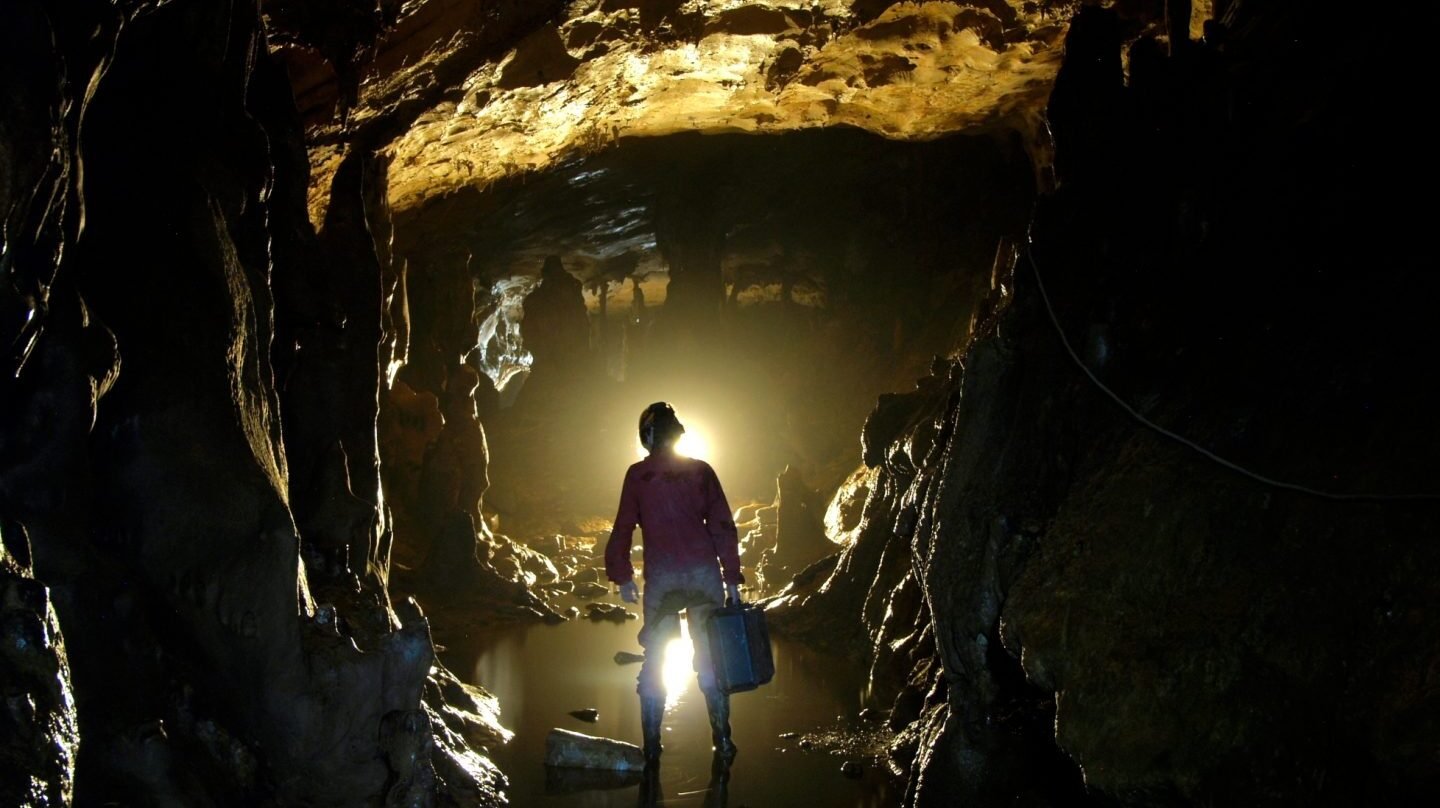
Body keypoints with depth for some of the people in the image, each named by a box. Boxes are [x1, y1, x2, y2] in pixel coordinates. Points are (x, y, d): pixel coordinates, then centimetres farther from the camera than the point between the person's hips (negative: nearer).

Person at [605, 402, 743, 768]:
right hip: (705, 573, 1)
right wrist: (732, 578, 6)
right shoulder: (701, 470, 7)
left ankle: (651, 747, 4)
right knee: (711, 659, 8)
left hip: (661, 577, -1)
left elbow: (623, 528, 2)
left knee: (654, 662, 7)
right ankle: (723, 743, 6)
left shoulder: (638, 475, 3)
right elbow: (723, 527, 4)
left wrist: (622, 576, 10)